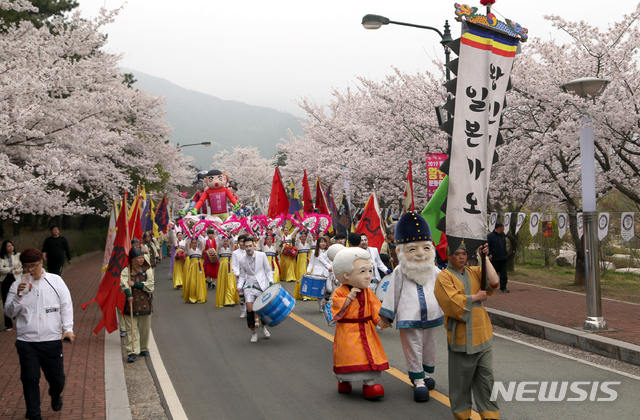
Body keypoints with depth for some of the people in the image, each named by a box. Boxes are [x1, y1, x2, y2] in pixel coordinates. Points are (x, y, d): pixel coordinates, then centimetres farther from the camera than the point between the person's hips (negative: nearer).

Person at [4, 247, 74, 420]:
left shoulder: (55, 281, 5)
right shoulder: (17, 285, 6)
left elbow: (66, 306, 5)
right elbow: (9, 312, 3)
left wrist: (68, 328, -6)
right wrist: (18, 296, -14)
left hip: (52, 340, 0)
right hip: (26, 341, 0)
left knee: (57, 379, 7)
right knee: (30, 379, -3)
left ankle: (55, 395, 41)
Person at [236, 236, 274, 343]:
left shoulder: (262, 255, 0)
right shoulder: (242, 260, 3)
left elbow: (268, 270, 6)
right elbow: (242, 276, 10)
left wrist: (271, 282, -7)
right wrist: (239, 286, -7)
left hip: (262, 285, -1)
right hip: (249, 286, 1)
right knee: (250, 309, -10)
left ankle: (263, 327, 28)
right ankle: (253, 333, 6)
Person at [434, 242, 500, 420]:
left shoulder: (475, 272, 11)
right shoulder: (444, 277, -5)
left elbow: (494, 282, -5)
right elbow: (452, 302, -18)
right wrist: (476, 297, -10)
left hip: (482, 334, 5)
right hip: (461, 336, -5)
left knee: (486, 375, 9)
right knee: (461, 378, 6)